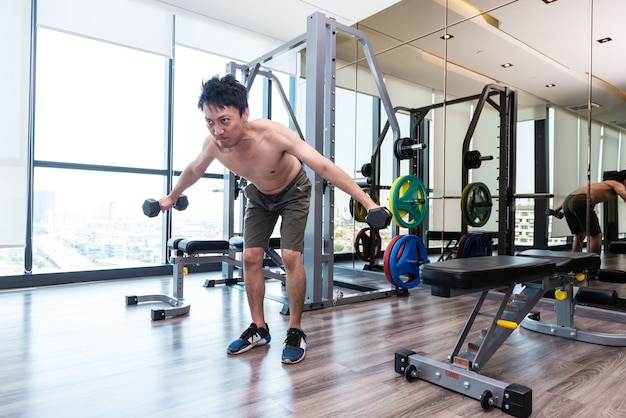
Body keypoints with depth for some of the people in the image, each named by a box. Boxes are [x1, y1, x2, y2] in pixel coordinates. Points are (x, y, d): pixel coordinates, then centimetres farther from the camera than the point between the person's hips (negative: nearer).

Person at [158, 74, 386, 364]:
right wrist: (172, 197, 16)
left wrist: (368, 203, -48)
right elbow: (194, 170, 0)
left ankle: (295, 332, 1)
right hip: (258, 195, 5)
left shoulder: (273, 134, -40)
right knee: (250, 257, -1)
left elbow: (325, 167, -42)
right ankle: (259, 329, 14)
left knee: (290, 256, -16)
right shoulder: (213, 144, -25)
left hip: (293, 192, -4)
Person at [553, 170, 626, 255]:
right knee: (596, 236, 3)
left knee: (579, 236, 21)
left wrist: (559, 208, 41)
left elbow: (578, 196, 39)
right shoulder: (618, 185, 16)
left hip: (567, 201, 8)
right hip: (580, 202, -8)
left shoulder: (603, 184, 38)